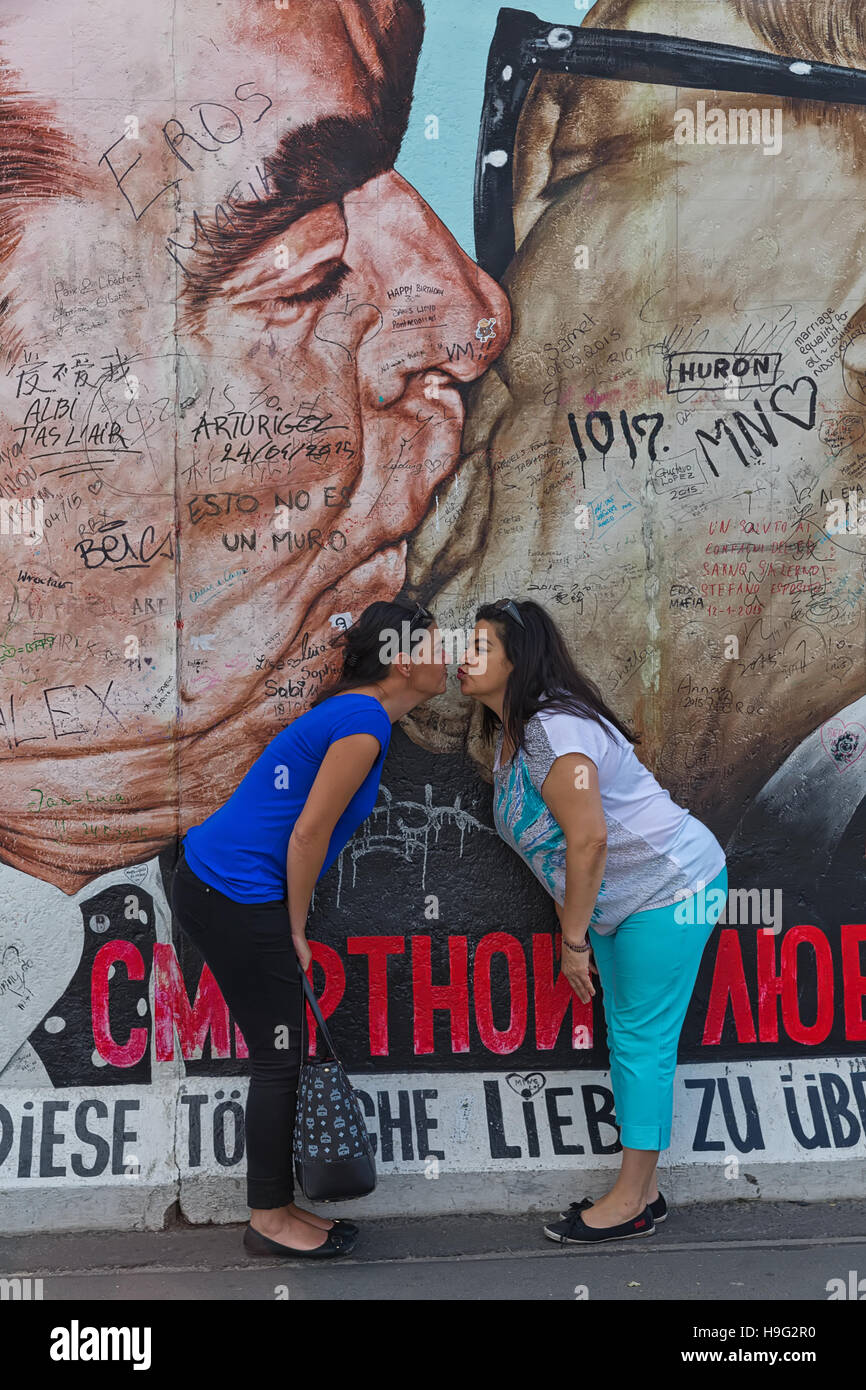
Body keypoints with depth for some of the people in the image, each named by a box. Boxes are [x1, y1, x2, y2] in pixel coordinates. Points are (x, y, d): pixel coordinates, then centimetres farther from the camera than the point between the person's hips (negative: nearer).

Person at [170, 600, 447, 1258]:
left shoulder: (351, 711, 12)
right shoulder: (364, 723, -18)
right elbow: (308, 834, -19)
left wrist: (289, 929, 17)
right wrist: (296, 933, -7)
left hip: (213, 883, 10)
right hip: (236, 896, -10)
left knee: (281, 1054, 16)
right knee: (279, 1059, 3)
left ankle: (279, 1204, 29)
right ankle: (269, 1221, 19)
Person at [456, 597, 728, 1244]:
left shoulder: (554, 728, -24)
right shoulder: (511, 732, 7)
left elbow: (589, 838, -27)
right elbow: (556, 845, 11)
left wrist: (573, 938, -19)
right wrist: (574, 928, 10)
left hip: (670, 887, -10)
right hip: (619, 899, 10)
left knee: (643, 1041, -2)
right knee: (626, 1036, 14)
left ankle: (630, 1204, 11)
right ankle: (642, 1191, 26)